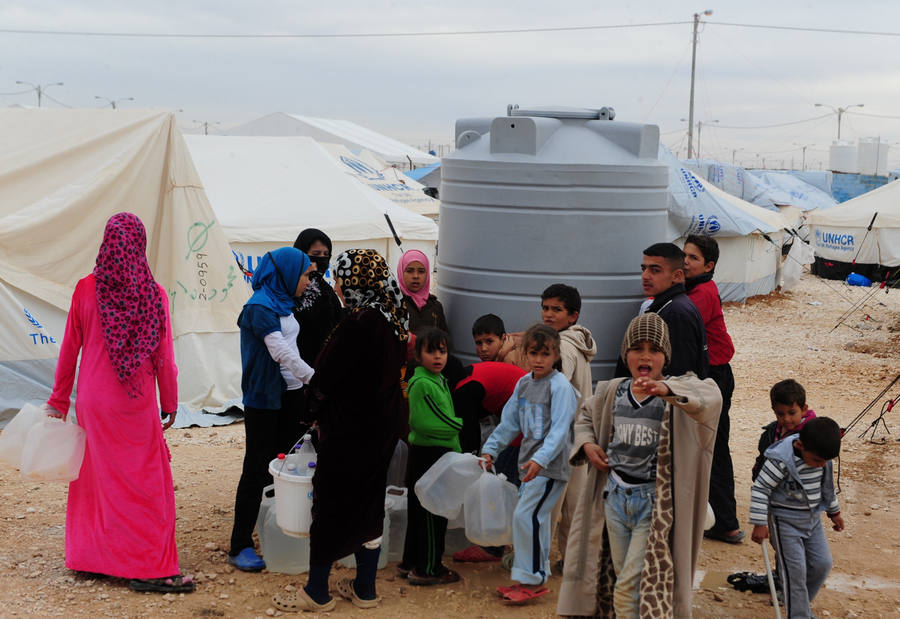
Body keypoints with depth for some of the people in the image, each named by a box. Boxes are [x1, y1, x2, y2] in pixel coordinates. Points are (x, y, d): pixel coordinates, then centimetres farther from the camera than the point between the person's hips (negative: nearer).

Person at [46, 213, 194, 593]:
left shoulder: (86, 290, -4)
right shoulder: (153, 293, -10)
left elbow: (69, 350, 3)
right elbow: (164, 356, -6)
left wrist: (59, 400, 13)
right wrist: (169, 402, 6)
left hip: (93, 402, 3)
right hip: (136, 405, -3)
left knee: (96, 477, 16)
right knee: (143, 482, 2)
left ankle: (87, 554, 28)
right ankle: (148, 569, 5)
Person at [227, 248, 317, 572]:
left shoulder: (283, 303, 11)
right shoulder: (260, 306, -16)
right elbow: (281, 352, -25)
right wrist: (316, 379, -25)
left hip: (291, 393, 9)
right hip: (264, 398, -9)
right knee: (257, 470, -5)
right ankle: (240, 547, 2)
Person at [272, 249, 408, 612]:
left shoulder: (359, 323, -23)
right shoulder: (394, 320, 3)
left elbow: (326, 375, -17)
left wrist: (311, 411, 2)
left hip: (351, 429, -8)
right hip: (385, 424, 8)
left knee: (328, 504, 5)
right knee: (369, 504, 17)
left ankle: (317, 593, 17)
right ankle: (364, 588, 26)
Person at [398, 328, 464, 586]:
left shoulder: (440, 380, 12)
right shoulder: (421, 383, -18)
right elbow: (423, 422, -22)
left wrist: (457, 450, 14)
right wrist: (461, 425, -13)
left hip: (441, 451, 10)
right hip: (428, 452, -10)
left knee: (419, 511, 16)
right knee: (431, 513, -1)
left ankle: (411, 563, 27)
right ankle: (427, 569, 8)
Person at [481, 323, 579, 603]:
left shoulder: (560, 386, -13)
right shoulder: (523, 383, 10)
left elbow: (560, 429, -21)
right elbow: (509, 422, 18)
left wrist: (540, 459, -31)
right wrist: (490, 449, 13)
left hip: (551, 464, -8)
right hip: (530, 462, 8)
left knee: (526, 516, -12)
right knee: (536, 519, 12)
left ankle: (532, 580, -2)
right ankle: (536, 576, 22)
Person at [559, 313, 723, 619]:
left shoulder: (677, 394, -11)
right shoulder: (611, 392, 3)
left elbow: (711, 396, -35)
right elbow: (585, 416, 23)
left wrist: (667, 390, -52)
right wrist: (587, 444, 3)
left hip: (654, 503, -5)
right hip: (615, 498, 5)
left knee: (628, 590, -9)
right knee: (621, 581, 16)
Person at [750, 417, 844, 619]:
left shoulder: (822, 456, -4)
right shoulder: (782, 460, -27)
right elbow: (760, 489, -22)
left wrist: (834, 511, 23)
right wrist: (759, 524, -22)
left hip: (812, 519, 7)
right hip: (786, 521, -7)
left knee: (822, 563, 8)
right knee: (795, 569, -6)